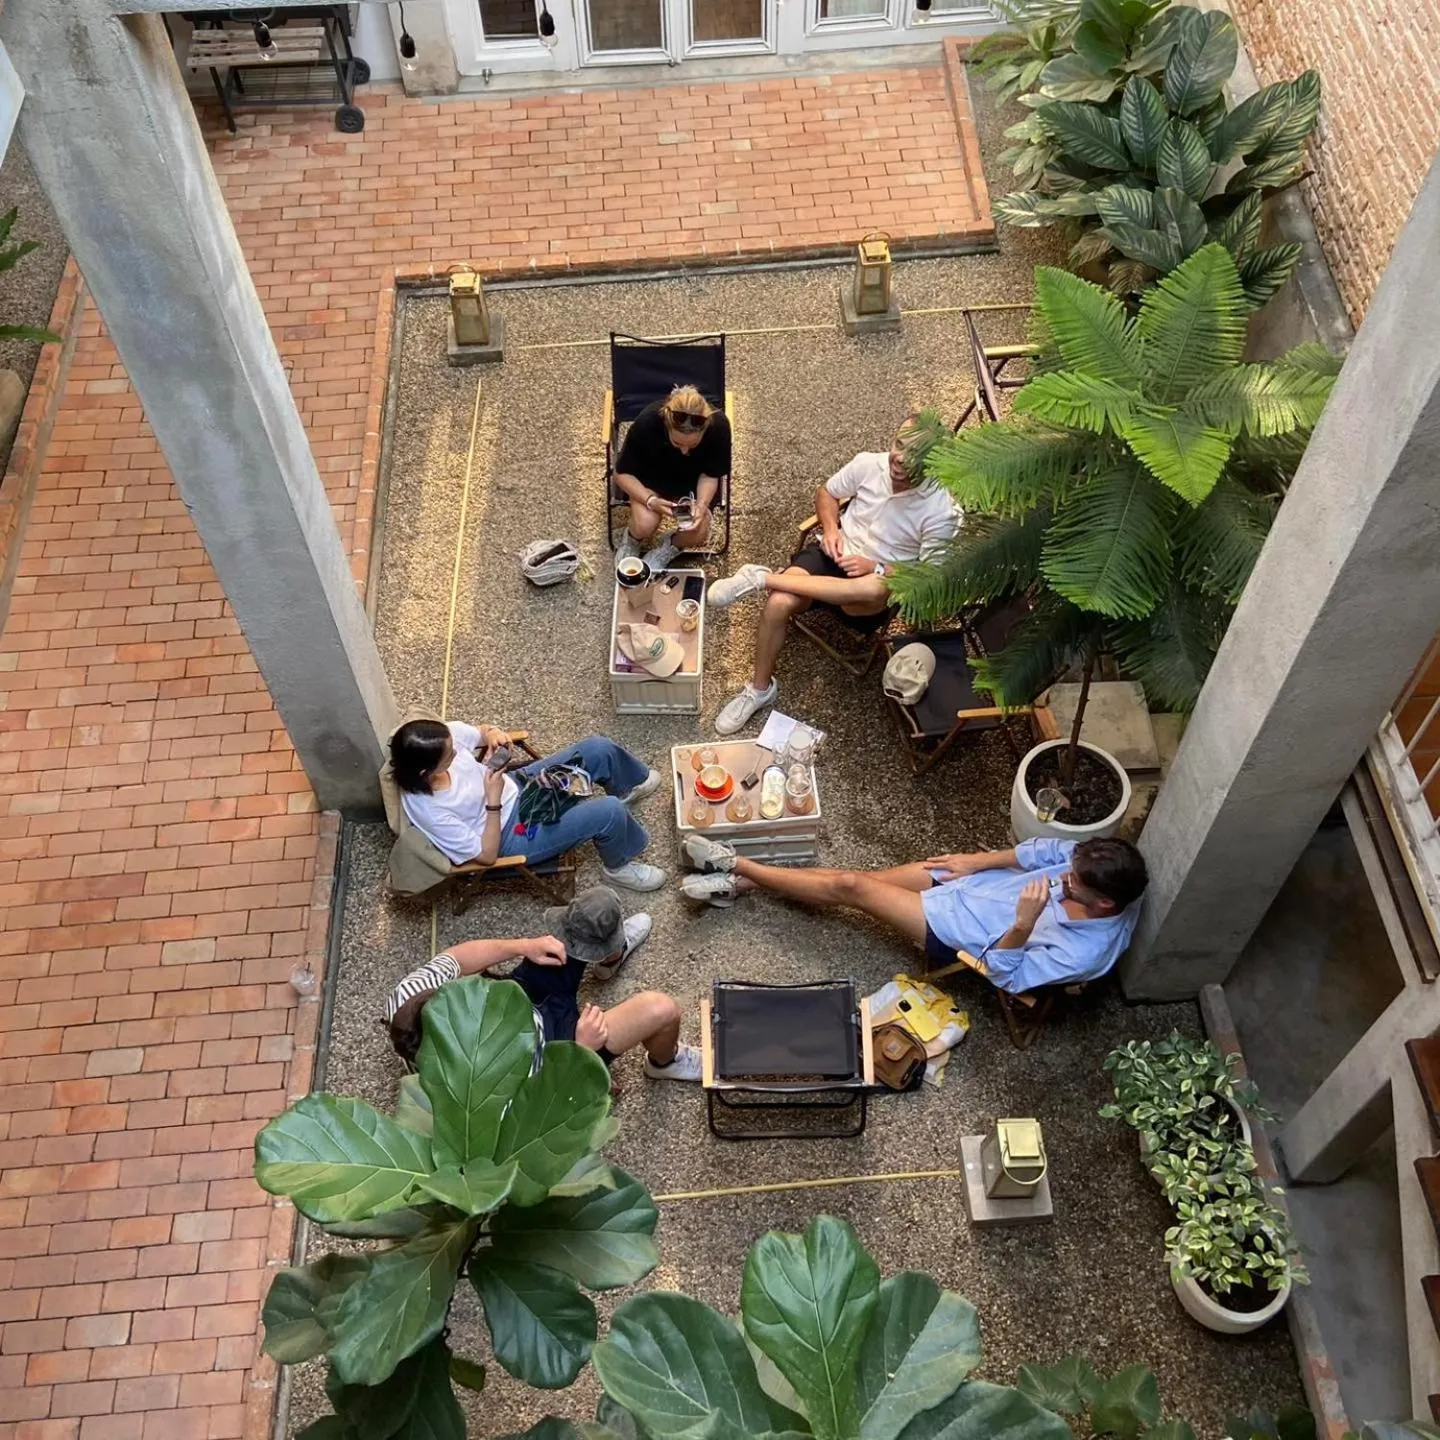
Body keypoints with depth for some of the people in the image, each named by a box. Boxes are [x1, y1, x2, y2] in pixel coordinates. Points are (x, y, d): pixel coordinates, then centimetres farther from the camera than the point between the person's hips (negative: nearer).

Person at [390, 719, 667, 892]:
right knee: (609, 812, -18)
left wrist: (492, 734, -20)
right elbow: (487, 855, -24)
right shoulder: (430, 812, -35)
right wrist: (493, 802, -31)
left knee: (598, 748, 4)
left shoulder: (444, 737, -20)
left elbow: (480, 732, 3)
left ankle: (629, 787, 40)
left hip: (516, 788, 7)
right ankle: (620, 865, 16)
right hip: (514, 836, -7)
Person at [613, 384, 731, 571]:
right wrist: (650, 499, -33)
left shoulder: (718, 426, -31)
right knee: (645, 525, -27)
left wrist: (702, 504, -32)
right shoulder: (646, 422, -33)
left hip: (692, 479, 1)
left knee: (698, 533, -22)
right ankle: (632, 541, 10)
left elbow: (711, 475, -13)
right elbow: (622, 473, -18)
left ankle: (668, 548, 13)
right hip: (651, 476, -1)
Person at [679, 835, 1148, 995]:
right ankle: (738, 882, 15)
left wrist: (1023, 925, -44)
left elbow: (1003, 975, -26)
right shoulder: (1089, 865, -15)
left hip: (955, 931, -6)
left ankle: (738, 868, 11)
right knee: (856, 879, 2)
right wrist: (976, 860, -1)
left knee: (849, 886, -7)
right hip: (970, 883, 6)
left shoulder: (1085, 952, -31)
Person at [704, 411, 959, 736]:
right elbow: (826, 492, 11)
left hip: (884, 578, -3)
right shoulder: (869, 464, -7)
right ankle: (760, 688, -4)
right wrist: (830, 528, -9)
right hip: (836, 553, 3)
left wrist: (876, 567, -21)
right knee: (779, 603, -27)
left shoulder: (942, 511, -17)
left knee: (876, 590, -42)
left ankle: (761, 578, -31)